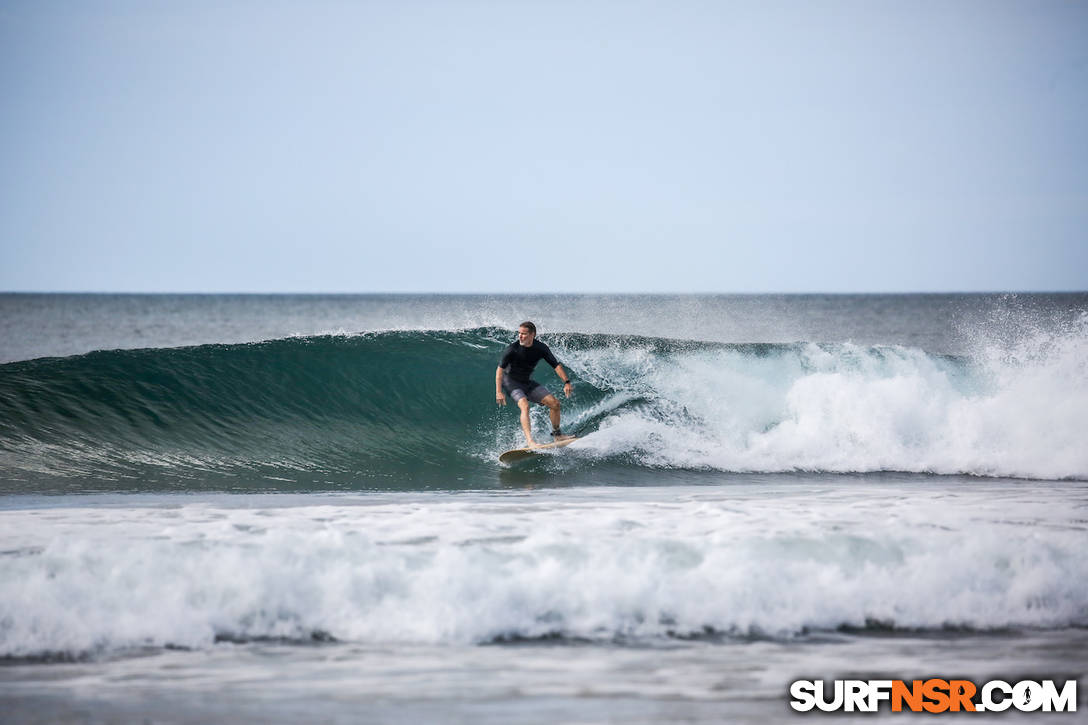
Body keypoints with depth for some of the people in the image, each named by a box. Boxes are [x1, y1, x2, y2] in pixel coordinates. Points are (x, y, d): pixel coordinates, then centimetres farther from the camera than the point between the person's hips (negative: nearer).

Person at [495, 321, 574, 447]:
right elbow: (500, 369, -19)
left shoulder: (541, 348, -11)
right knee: (525, 406, -31)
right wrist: (498, 392, -25)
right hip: (511, 382, -5)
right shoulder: (513, 349, -23)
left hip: (528, 382, 5)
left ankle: (557, 434, 21)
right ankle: (530, 442, -39)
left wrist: (566, 382, -20)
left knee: (554, 403, 0)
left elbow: (556, 365, -7)